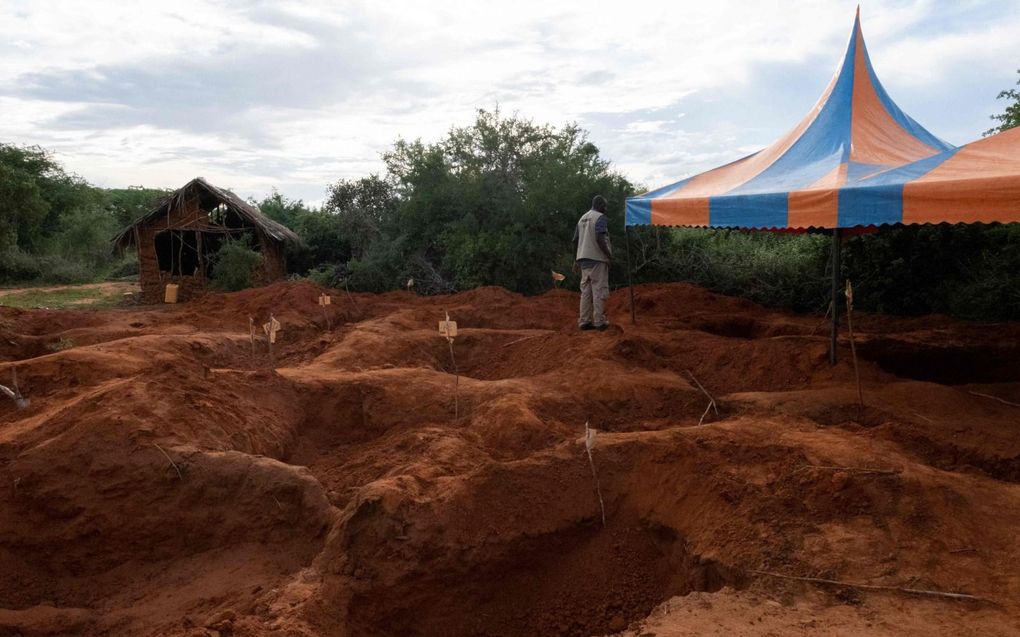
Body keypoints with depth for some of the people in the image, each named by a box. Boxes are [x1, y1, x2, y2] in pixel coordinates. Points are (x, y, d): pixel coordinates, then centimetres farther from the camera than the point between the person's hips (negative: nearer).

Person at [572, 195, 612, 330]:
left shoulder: (582, 218, 17)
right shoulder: (601, 218, -6)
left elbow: (575, 240, 16)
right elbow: (599, 239, -19)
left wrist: (576, 260, 21)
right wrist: (609, 255, -13)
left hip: (583, 258, 7)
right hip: (597, 258, -7)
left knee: (585, 290, 7)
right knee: (599, 290, -4)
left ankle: (584, 321, 6)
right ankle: (599, 321, -5)